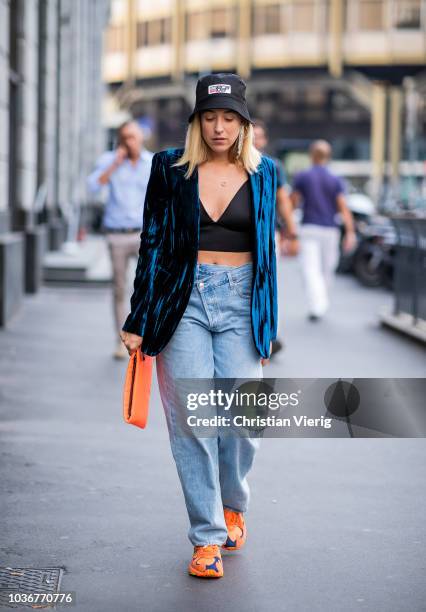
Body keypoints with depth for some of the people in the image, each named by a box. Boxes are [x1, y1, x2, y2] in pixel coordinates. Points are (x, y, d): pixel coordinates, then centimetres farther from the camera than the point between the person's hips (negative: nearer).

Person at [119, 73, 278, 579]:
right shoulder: (170, 169, 4)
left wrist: (268, 326, 11)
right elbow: (152, 243, 4)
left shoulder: (262, 173, 8)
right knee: (192, 420, -4)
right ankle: (207, 537, 6)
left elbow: (267, 250, 13)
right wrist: (138, 320, 1)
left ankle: (232, 506, 26)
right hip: (183, 300, -1)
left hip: (240, 300, 1)